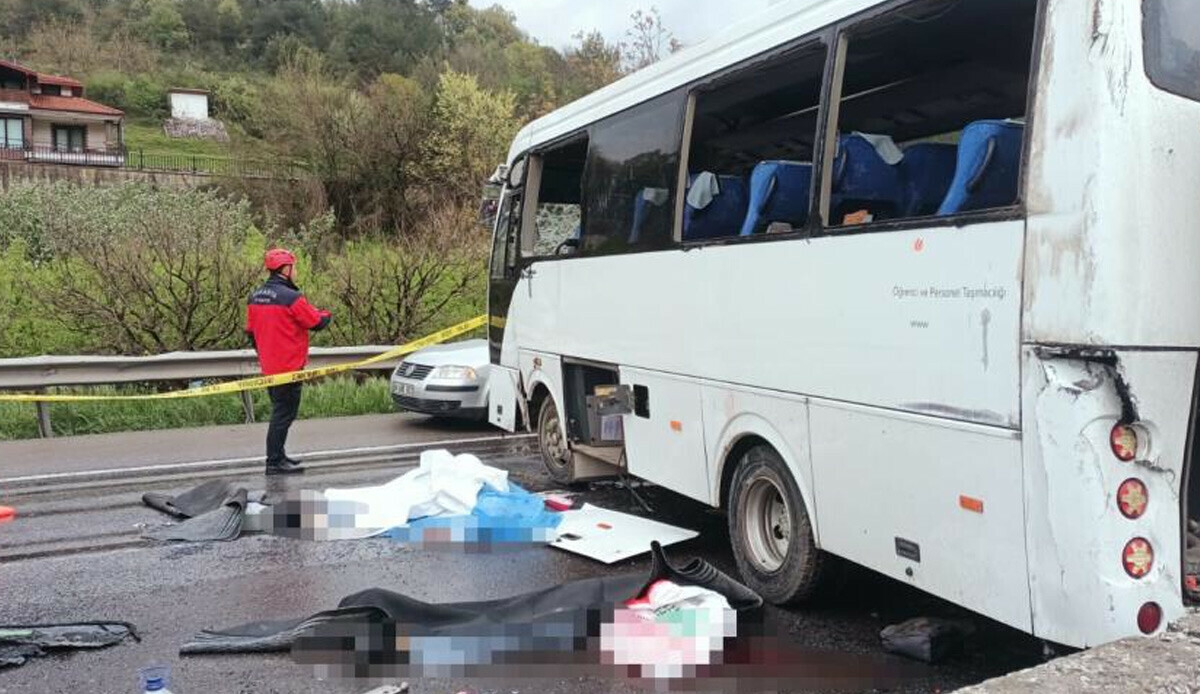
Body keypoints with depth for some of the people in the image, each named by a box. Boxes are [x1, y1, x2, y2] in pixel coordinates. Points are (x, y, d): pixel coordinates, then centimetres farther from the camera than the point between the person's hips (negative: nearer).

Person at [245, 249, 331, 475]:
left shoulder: (255, 297, 8)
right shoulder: (291, 297, -19)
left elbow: (251, 331, 15)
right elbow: (317, 322, -14)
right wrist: (326, 315, 9)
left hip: (268, 367, 9)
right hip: (289, 367, -9)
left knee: (280, 411, 20)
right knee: (284, 414, -2)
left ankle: (278, 456, 28)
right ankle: (275, 463, 2)